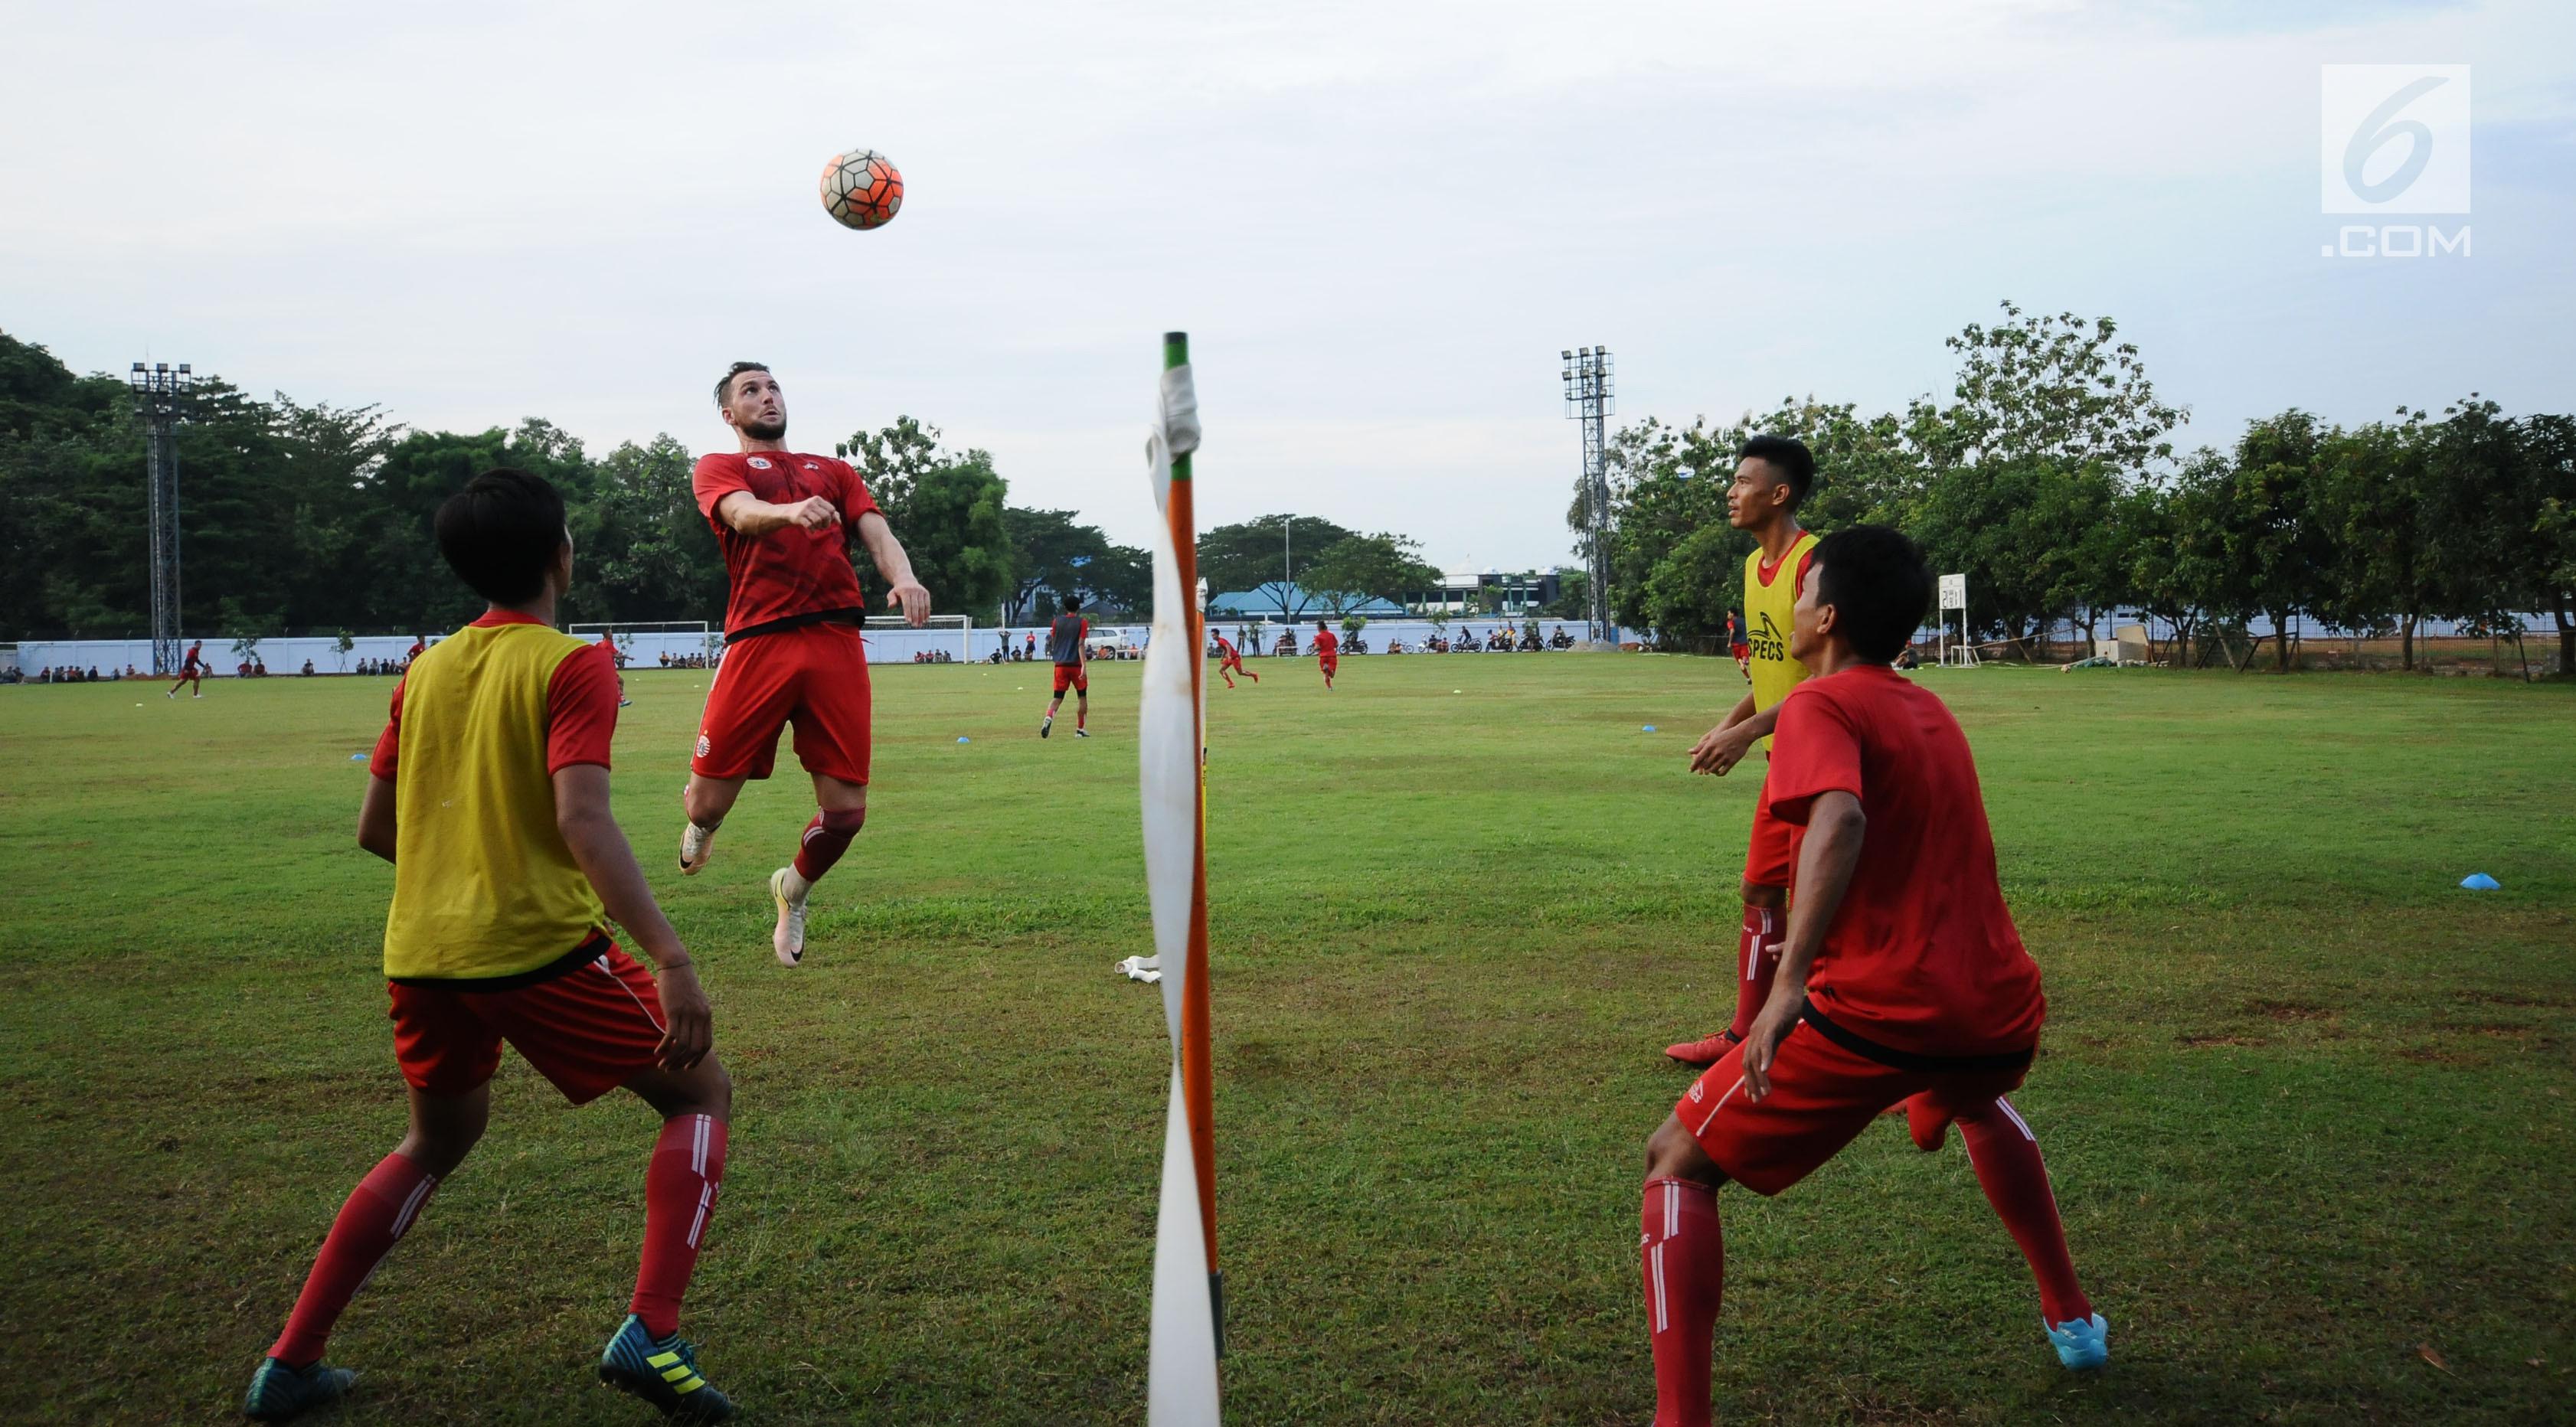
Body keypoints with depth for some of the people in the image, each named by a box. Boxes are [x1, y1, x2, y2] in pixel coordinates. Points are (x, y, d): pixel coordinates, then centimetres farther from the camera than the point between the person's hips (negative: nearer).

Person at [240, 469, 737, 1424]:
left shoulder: (427, 671, 11)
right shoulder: (572, 667, -8)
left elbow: (374, 829, 15)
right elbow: (582, 821, -22)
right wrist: (672, 961, -26)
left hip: (420, 954, 7)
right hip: (538, 945, -7)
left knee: (438, 1141, 28)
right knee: (701, 1095, 8)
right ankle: (650, 1334, -7)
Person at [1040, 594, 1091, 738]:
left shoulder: (1057, 621, 6)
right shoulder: (1082, 622, -4)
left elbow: (1052, 642, 14)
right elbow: (1081, 644, -14)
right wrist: (1084, 666, -19)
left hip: (1060, 665, 3)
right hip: (1076, 665, -3)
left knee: (1058, 697, 5)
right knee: (1082, 696, 13)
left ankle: (1048, 718, -24)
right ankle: (1080, 729, 13)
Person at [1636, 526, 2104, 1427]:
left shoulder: (1822, 704, -4)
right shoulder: (1932, 713, 19)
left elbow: (1839, 820, -26)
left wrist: (1790, 982, -34)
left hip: (1879, 1012, -7)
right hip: (2002, 1011, 8)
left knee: (1678, 1163, 5)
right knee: (1978, 1103, 43)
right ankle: (2071, 1316, 48)